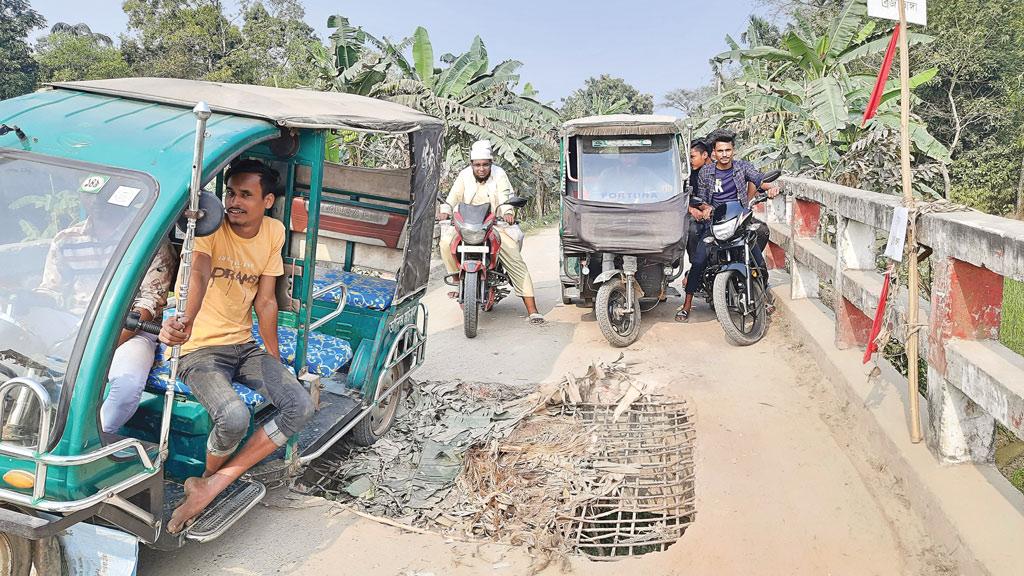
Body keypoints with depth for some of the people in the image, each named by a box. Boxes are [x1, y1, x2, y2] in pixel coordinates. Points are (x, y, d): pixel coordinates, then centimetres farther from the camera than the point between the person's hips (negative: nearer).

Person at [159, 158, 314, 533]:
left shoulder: (273, 233, 2)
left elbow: (265, 302, 6)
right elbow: (199, 273, -35)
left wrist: (275, 362, 5)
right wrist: (187, 320, -55)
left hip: (245, 346, 5)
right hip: (200, 350, -5)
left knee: (301, 407, -15)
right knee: (234, 417, -30)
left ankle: (212, 485, -7)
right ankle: (210, 479, 5)